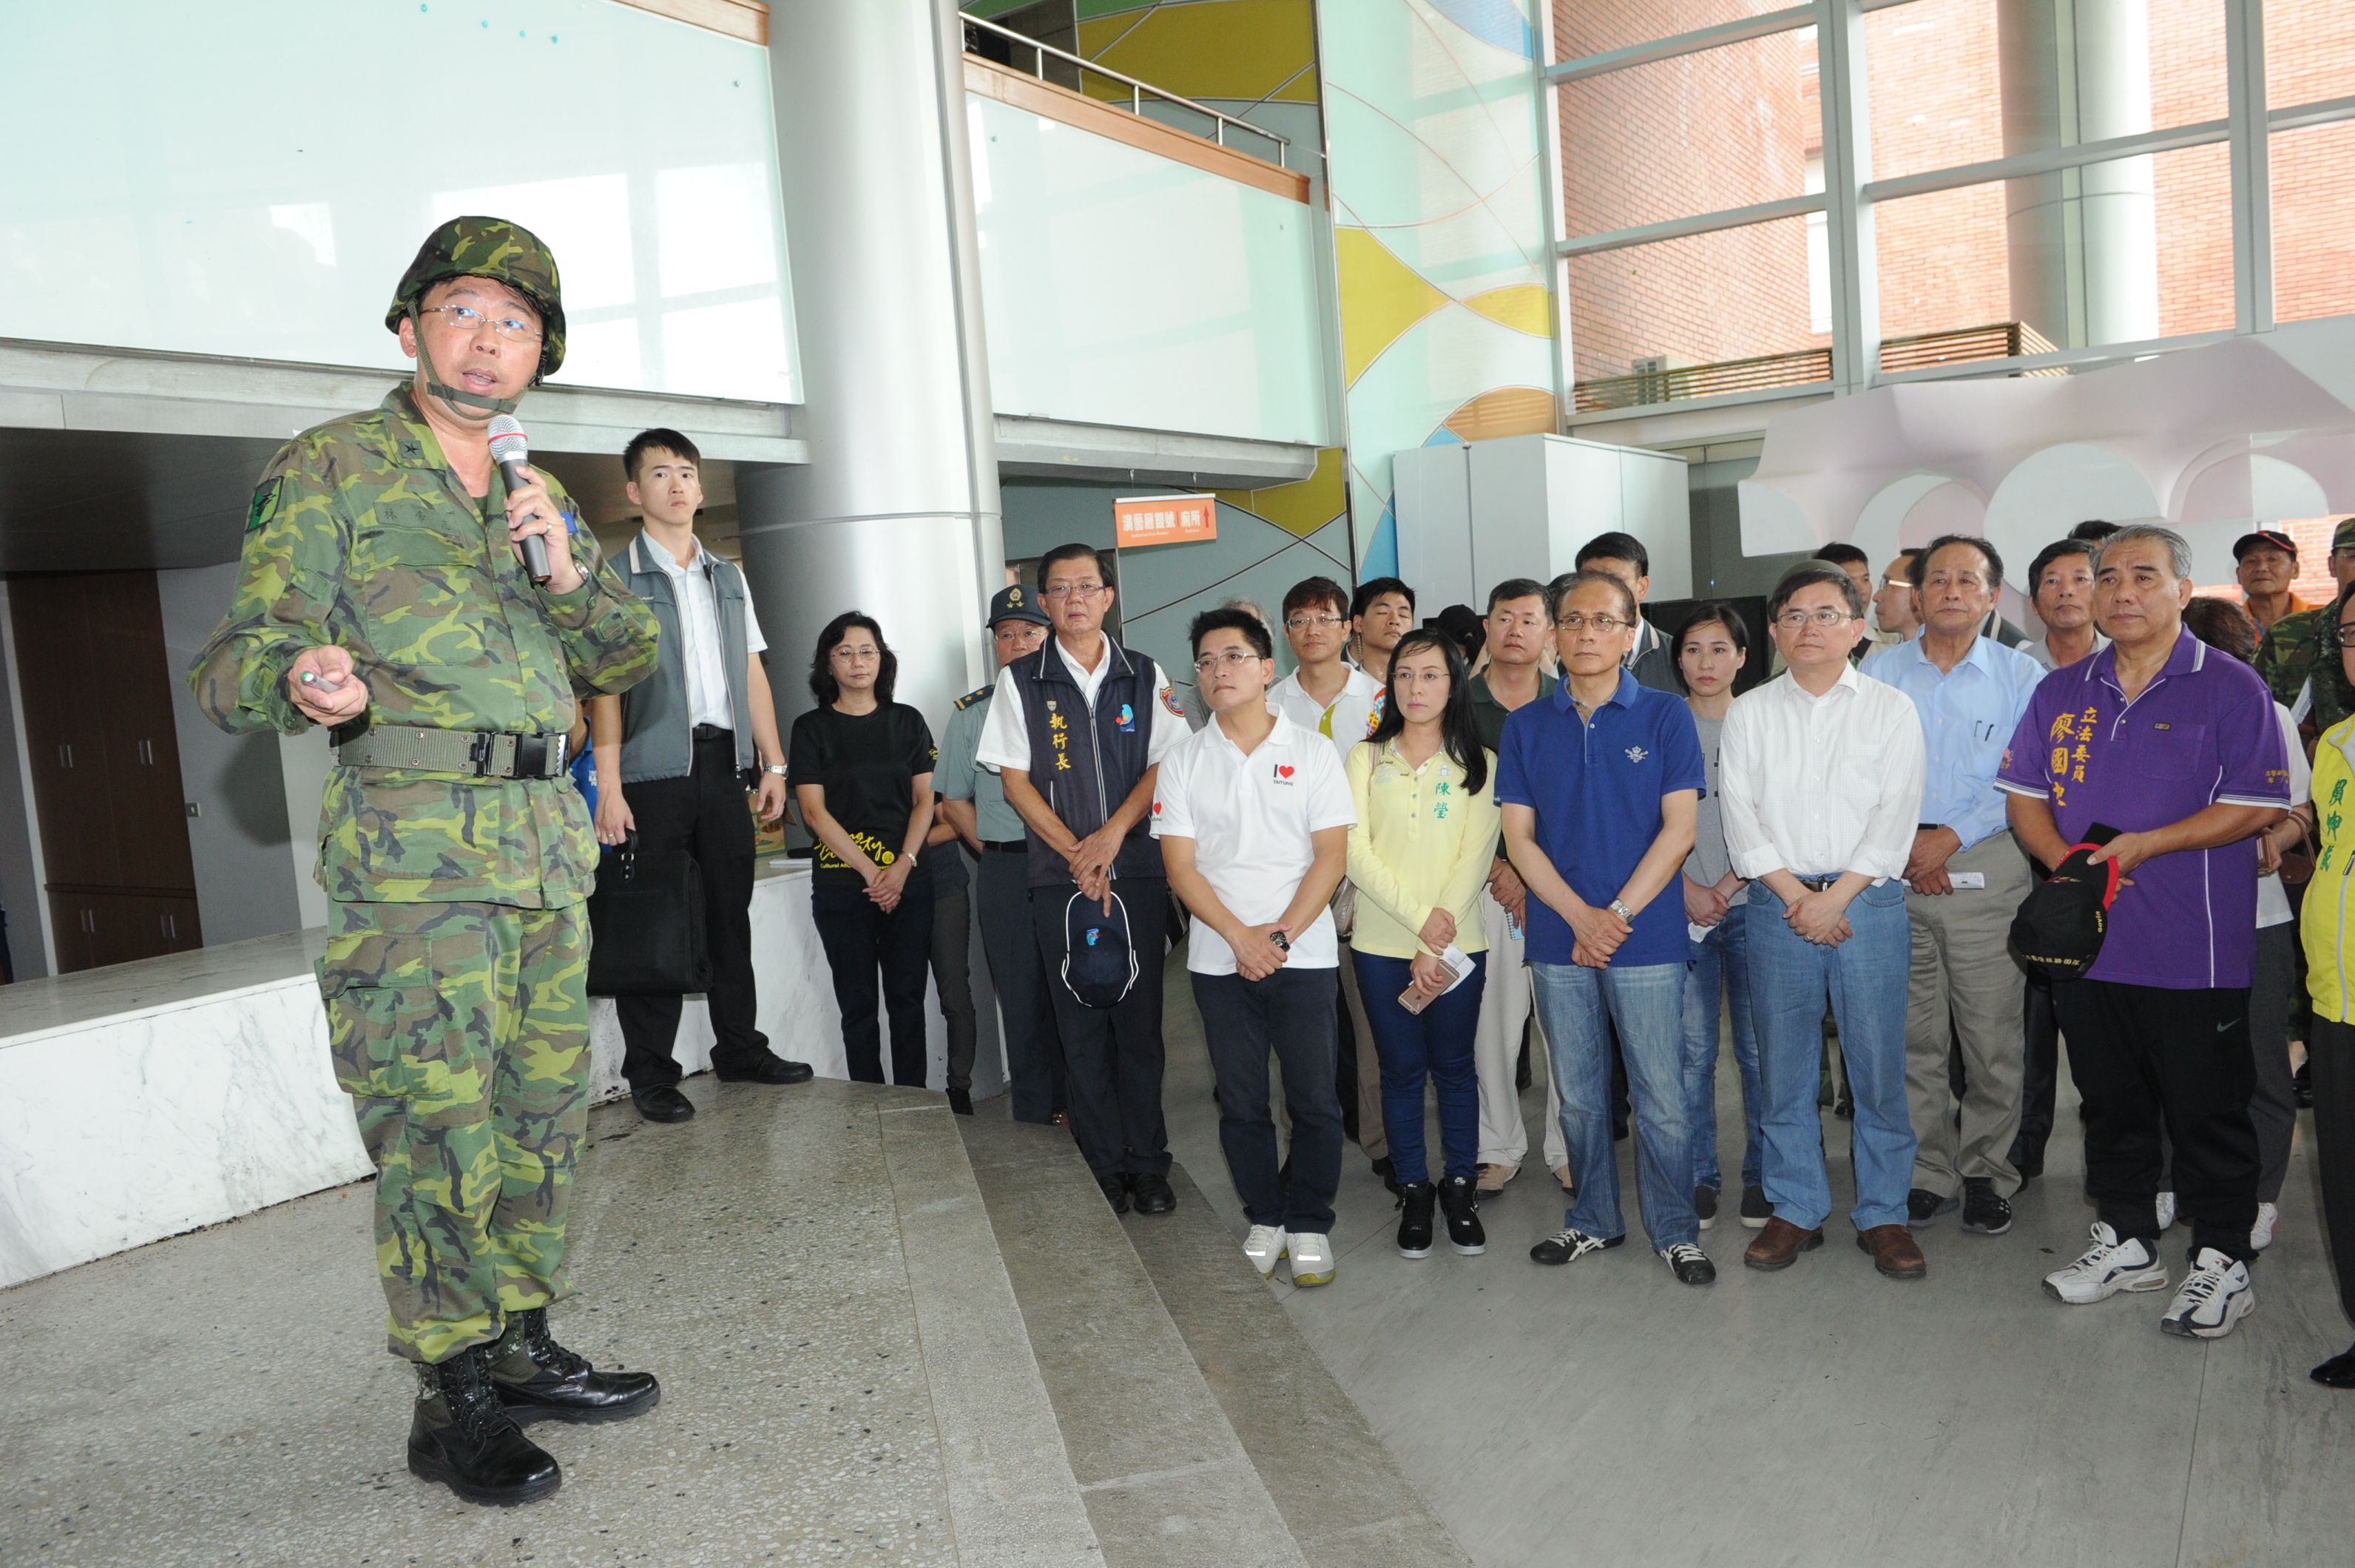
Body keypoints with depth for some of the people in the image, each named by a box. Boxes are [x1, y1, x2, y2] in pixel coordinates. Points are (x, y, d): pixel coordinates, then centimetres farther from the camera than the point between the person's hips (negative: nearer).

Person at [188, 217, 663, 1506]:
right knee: (440, 1137, -5)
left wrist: (566, 564, -5)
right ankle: (448, 1406, 9)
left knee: (542, 1118, 11)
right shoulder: (328, 470, -1)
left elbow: (628, 661, 13)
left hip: (547, 844, 7)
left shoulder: (534, 498, 17)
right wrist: (303, 680, -28)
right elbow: (233, 666, -4)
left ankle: (520, 1348, 26)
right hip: (414, 852, -6)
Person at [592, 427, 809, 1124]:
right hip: (654, 767, -5)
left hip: (723, 761, 5)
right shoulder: (616, 576, 1)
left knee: (730, 913, 11)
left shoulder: (727, 576, 17)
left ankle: (740, 1049, 22)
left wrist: (774, 763, 10)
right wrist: (609, 787, -13)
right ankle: (650, 1074, 7)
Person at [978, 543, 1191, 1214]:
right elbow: (1015, 781, 1)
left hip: (1139, 873, 1)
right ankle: (1104, 1165, 14)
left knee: (1141, 1020, 4)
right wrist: (1077, 854, -7)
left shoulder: (1145, 676, 8)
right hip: (1060, 879, 0)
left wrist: (1112, 834, -11)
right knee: (1081, 1025, 4)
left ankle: (1148, 1163, 14)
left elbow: (1164, 765, 3)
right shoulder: (1020, 681, 5)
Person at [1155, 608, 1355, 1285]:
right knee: (1241, 1102, 9)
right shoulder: (1183, 761, 5)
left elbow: (1332, 856, -3)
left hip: (1303, 954, -1)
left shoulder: (1312, 753, 2)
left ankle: (1310, 1223, 18)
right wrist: (1240, 938, -12)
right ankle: (1264, 1217, 25)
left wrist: (1281, 934, -13)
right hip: (1219, 959, 1)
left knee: (1314, 1100, 2)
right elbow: (1181, 866, -1)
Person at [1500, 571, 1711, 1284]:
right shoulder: (1526, 726, 6)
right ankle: (1594, 1220, 28)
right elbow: (1518, 835, 2)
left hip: (1648, 937, -2)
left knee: (1662, 1097, 3)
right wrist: (1580, 917, -10)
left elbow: (1678, 830, -5)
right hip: (1558, 938, 3)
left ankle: (1675, 1230, 19)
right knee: (1578, 1095, 13)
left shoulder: (1666, 717, 0)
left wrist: (1617, 915, -12)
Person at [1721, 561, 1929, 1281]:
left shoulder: (1891, 710, 5)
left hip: (1868, 903, -1)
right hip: (1777, 905, 2)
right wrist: (1795, 895, -8)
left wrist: (1836, 898, -11)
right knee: (1782, 1068, 5)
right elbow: (1740, 816, 2)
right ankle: (1796, 1211, 18)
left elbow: (1895, 817, -3)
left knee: (1878, 1067, 1)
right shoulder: (1748, 714, 9)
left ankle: (1883, 1215, 15)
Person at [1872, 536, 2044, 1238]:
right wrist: (1901, 844, -7)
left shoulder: (2022, 675, 5)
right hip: (1895, 867, 1)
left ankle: (1986, 1174, 16)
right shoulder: (1880, 672, 9)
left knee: (1993, 1035, 0)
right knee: (1913, 1035, 5)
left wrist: (1953, 836, -12)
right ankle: (1929, 1174, 16)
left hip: (1987, 865, -1)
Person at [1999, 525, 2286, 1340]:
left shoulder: (2231, 687, -5)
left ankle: (2222, 1260, 20)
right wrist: (2064, 861, -8)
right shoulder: (2060, 693, 10)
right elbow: (2025, 795, 10)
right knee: (2110, 1102, 15)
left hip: (2194, 950, -5)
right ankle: (2126, 1240, 30)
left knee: (2208, 1110, 5)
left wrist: (2144, 845, -19)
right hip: (2088, 940, 5)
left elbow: (2257, 806, -11)